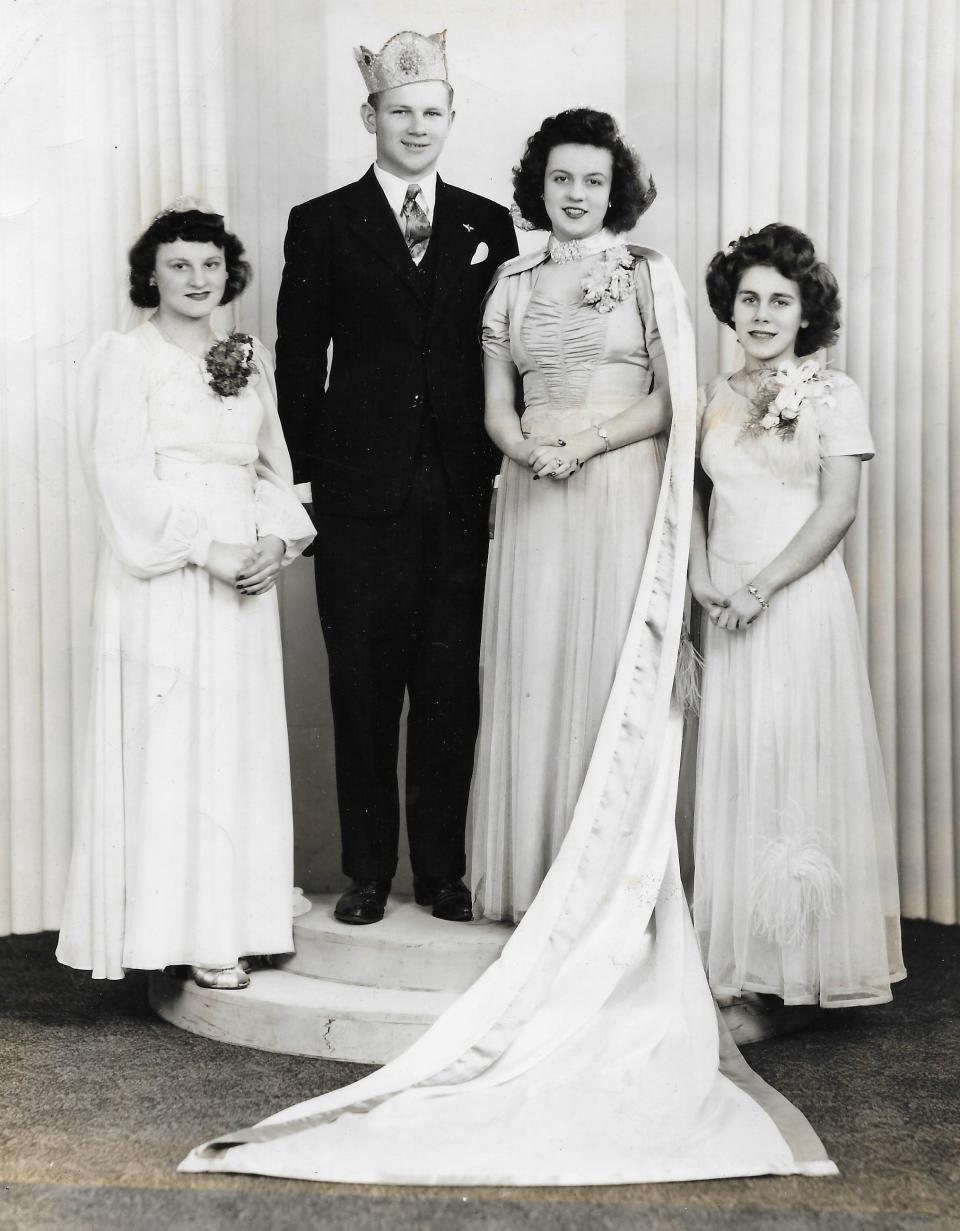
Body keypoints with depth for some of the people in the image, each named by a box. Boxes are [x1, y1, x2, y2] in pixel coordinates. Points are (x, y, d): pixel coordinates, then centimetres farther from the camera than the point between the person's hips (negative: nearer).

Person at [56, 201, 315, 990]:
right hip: (162, 578, -5)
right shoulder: (125, 358, -1)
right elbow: (122, 477, -10)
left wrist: (278, 541, -3)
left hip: (244, 579, 5)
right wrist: (206, 548, -16)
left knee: (237, 745, 7)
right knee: (167, 746, -4)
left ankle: (229, 920, 16)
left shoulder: (251, 360, 15)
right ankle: (183, 931, 1)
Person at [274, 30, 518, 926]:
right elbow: (299, 362, 3)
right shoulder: (322, 225, 5)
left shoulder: (487, 226, 11)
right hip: (362, 491, -1)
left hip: (463, 493, 2)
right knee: (363, 687, 5)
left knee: (451, 685, 5)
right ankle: (368, 872, 16)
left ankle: (442, 868, 18)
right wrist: (303, 476, -2)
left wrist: (504, 465, 2)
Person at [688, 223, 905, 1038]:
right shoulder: (716, 397, 13)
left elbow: (837, 509, -8)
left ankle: (791, 974, 6)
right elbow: (694, 495, 14)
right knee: (733, 779, 4)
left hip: (800, 602, -4)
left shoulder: (834, 395, -1)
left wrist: (761, 587, -14)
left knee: (796, 777, -3)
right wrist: (702, 575, -3)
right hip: (728, 608, 5)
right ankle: (744, 972, 12)